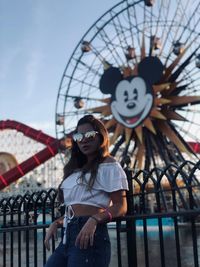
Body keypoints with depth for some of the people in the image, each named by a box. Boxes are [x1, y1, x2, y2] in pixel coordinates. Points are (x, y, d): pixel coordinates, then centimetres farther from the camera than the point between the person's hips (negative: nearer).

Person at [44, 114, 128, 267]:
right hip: (68, 236, 7)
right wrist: (57, 223, 6)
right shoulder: (77, 170, 23)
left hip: (90, 235, -7)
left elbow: (120, 207, -8)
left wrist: (94, 220, -24)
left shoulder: (109, 165, 1)